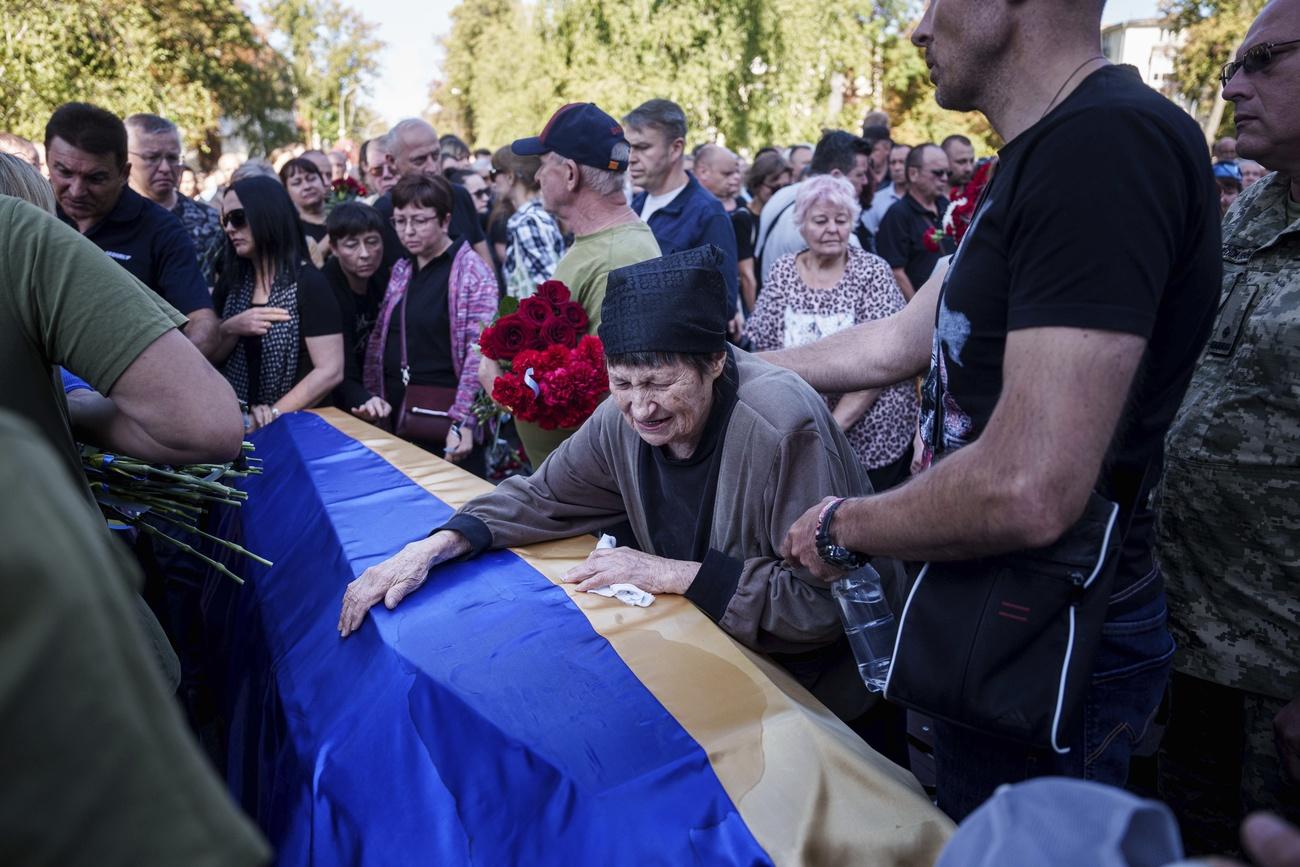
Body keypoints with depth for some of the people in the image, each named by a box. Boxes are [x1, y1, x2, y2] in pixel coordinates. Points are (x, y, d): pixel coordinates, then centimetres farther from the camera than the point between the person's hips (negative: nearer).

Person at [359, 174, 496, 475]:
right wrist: (375, 397, 1)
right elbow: (379, 342, 15)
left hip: (447, 424, -6)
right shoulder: (400, 271, 12)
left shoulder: (471, 272, -8)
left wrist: (462, 421, -22)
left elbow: (479, 352, -16)